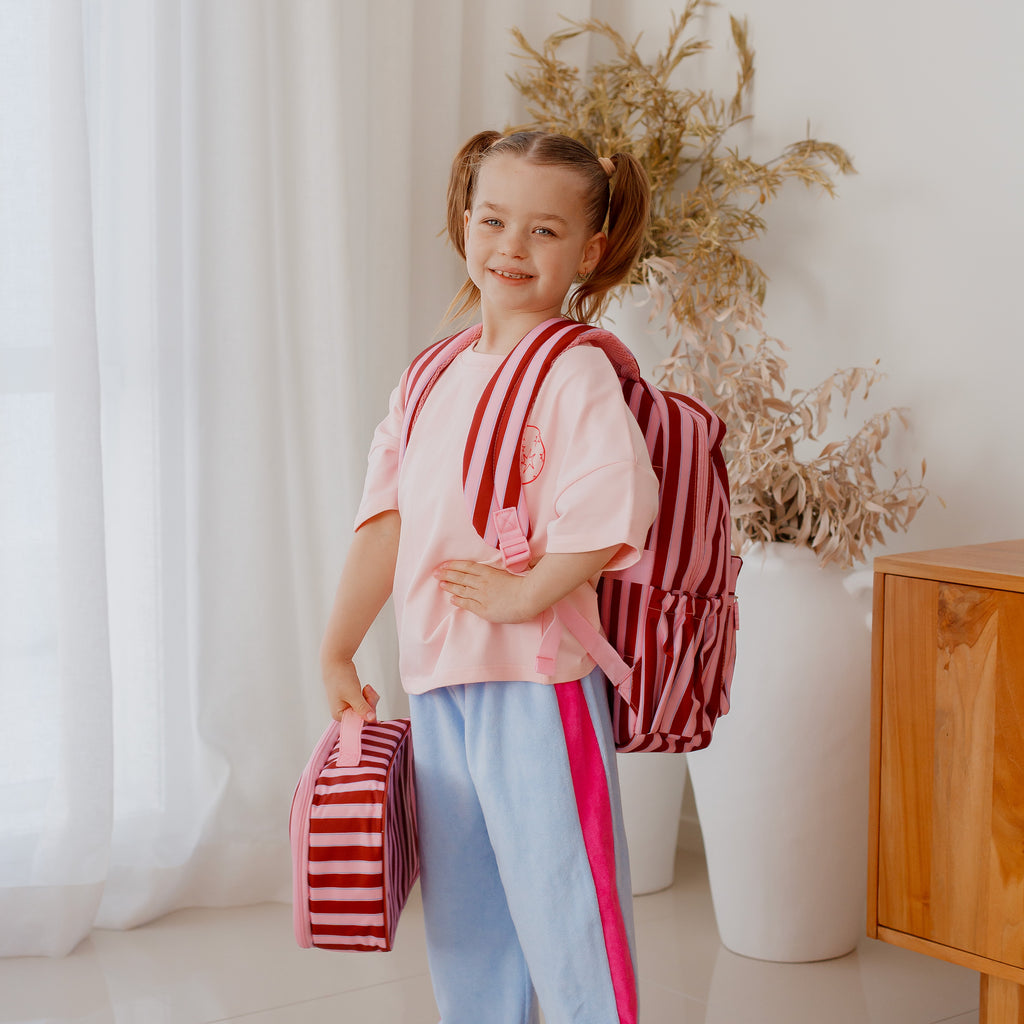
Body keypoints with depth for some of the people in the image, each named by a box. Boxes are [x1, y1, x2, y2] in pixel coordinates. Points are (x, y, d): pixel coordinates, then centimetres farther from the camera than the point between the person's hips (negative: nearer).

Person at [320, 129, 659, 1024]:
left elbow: (615, 510, -26)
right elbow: (390, 517, 13)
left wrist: (526, 593, -19)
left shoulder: (576, 370, -11)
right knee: (461, 925, 18)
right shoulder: (435, 373, 11)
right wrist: (338, 650, 13)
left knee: (561, 904, -1)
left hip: (536, 680, -7)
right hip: (436, 679, 8)